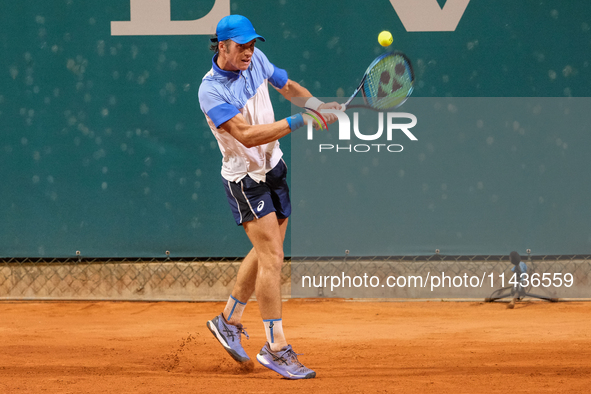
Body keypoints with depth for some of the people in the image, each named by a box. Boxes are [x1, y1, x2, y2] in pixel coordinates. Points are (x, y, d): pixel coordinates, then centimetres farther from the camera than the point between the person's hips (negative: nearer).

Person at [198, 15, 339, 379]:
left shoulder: (256, 60, -2)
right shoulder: (211, 92, -23)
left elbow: (287, 86, 15)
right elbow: (247, 135, -32)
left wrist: (315, 104, -4)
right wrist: (299, 122, -37)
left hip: (273, 168, 8)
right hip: (245, 180, -8)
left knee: (265, 253, 15)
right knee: (272, 257, -13)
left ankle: (229, 320, 33)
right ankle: (276, 348, -9)